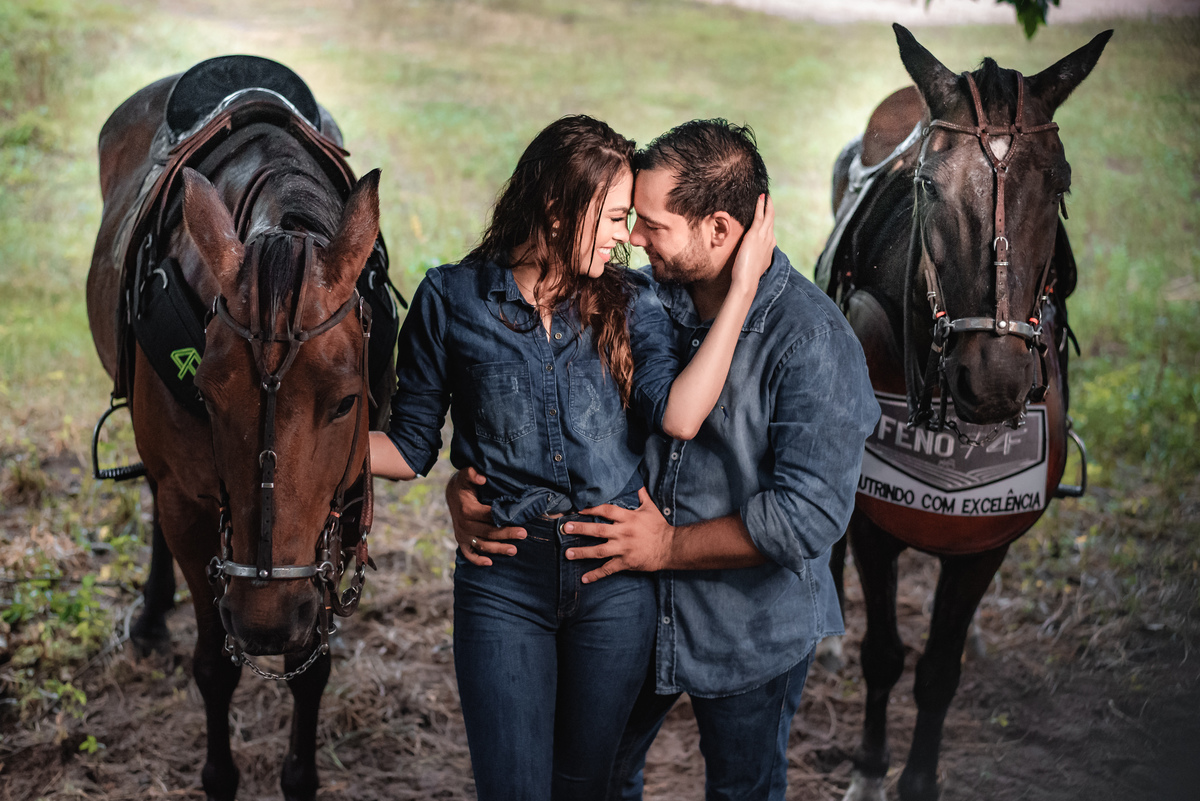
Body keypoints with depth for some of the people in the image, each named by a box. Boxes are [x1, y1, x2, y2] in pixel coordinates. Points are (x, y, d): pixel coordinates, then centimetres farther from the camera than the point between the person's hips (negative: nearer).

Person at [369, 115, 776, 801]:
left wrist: (742, 288, -15)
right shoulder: (451, 299, -3)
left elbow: (678, 416, -17)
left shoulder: (631, 302, 1)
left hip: (616, 580, 2)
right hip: (504, 580, -2)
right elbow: (411, 448, 1)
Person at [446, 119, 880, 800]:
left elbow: (811, 516, -27)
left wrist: (668, 546, -21)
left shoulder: (814, 340, -23)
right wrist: (470, 481, -15)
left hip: (752, 631, -4)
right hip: (631, 613, 5)